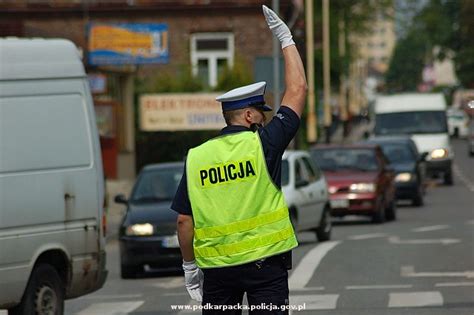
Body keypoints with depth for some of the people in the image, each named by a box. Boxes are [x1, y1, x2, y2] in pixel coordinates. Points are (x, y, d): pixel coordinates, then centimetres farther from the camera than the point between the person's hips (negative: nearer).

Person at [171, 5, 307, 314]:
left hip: (217, 266, 4)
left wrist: (190, 265, 15)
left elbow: (184, 221, 3)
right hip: (265, 263, -4)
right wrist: (286, 39, 9)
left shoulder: (196, 157, 2)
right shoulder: (262, 145, -7)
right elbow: (298, 90, 0)